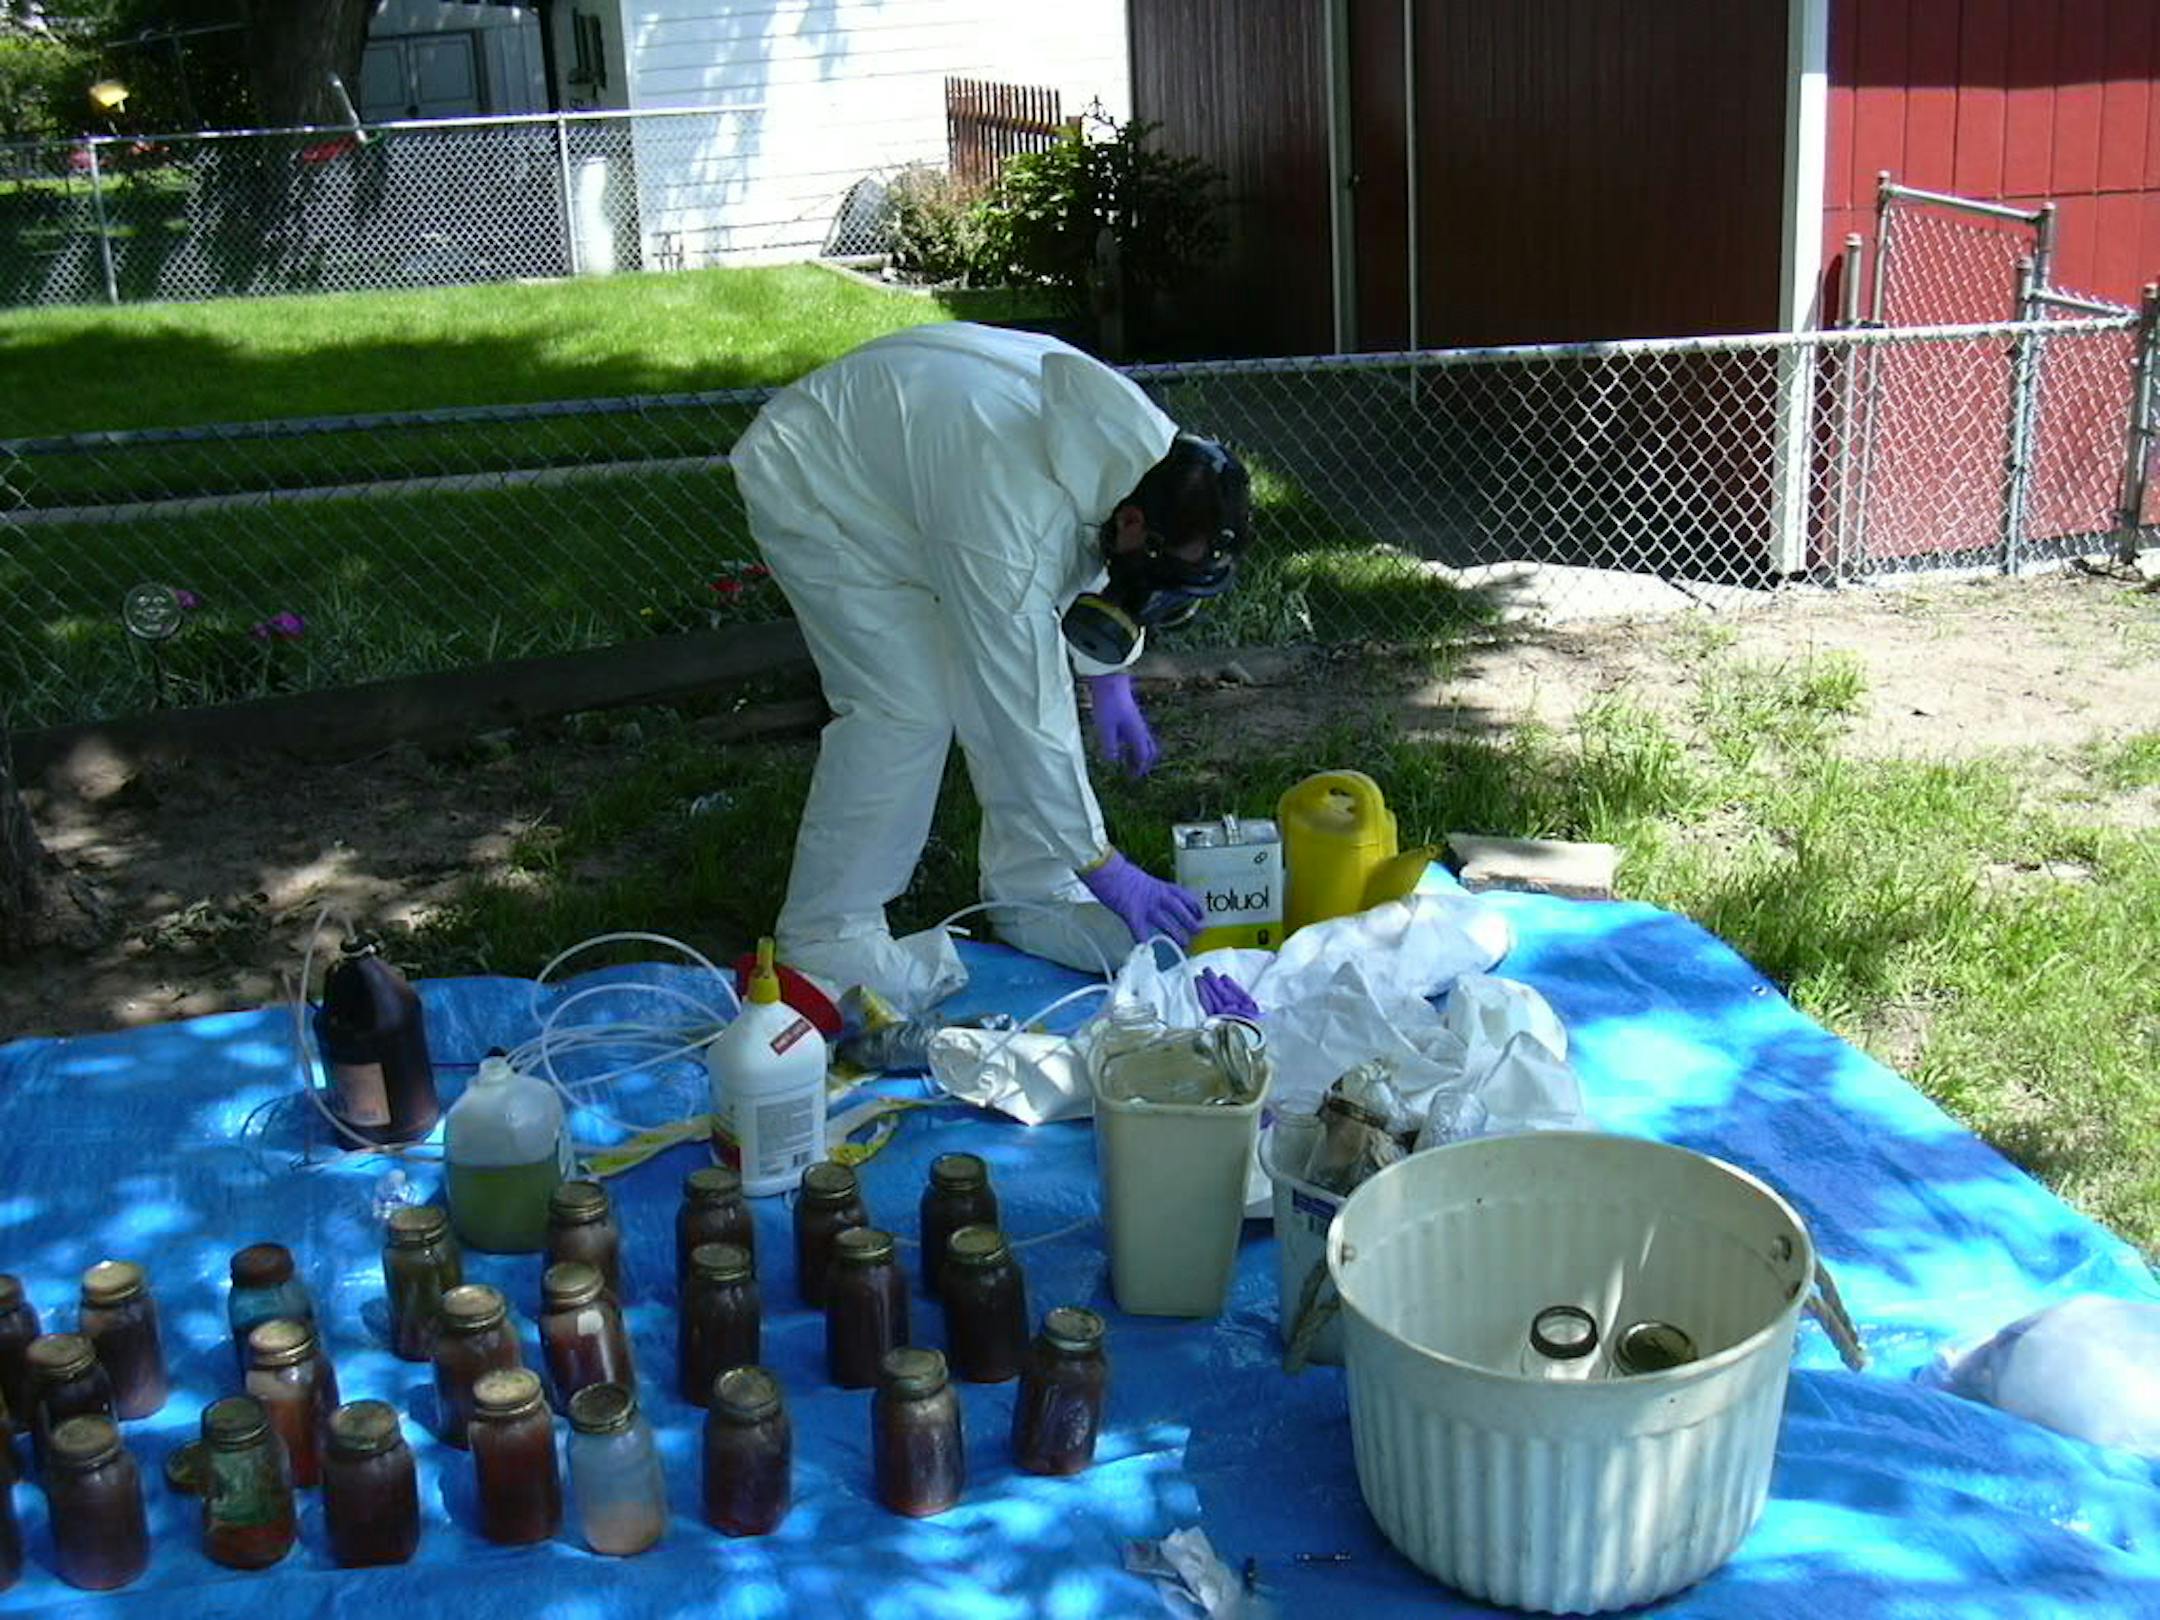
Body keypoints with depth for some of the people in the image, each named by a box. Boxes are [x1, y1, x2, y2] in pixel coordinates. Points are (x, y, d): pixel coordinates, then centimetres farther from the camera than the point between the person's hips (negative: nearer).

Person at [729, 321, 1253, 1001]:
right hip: (813, 487, -8)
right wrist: (1104, 871, -32)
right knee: (906, 705, -19)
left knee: (1032, 668, -1)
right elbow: (1026, 715, -37)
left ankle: (1029, 896, 11)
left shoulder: (1138, 433, -17)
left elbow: (1095, 563, 7)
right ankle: (824, 937, -5)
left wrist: (1109, 680, 7)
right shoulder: (1009, 519, -41)